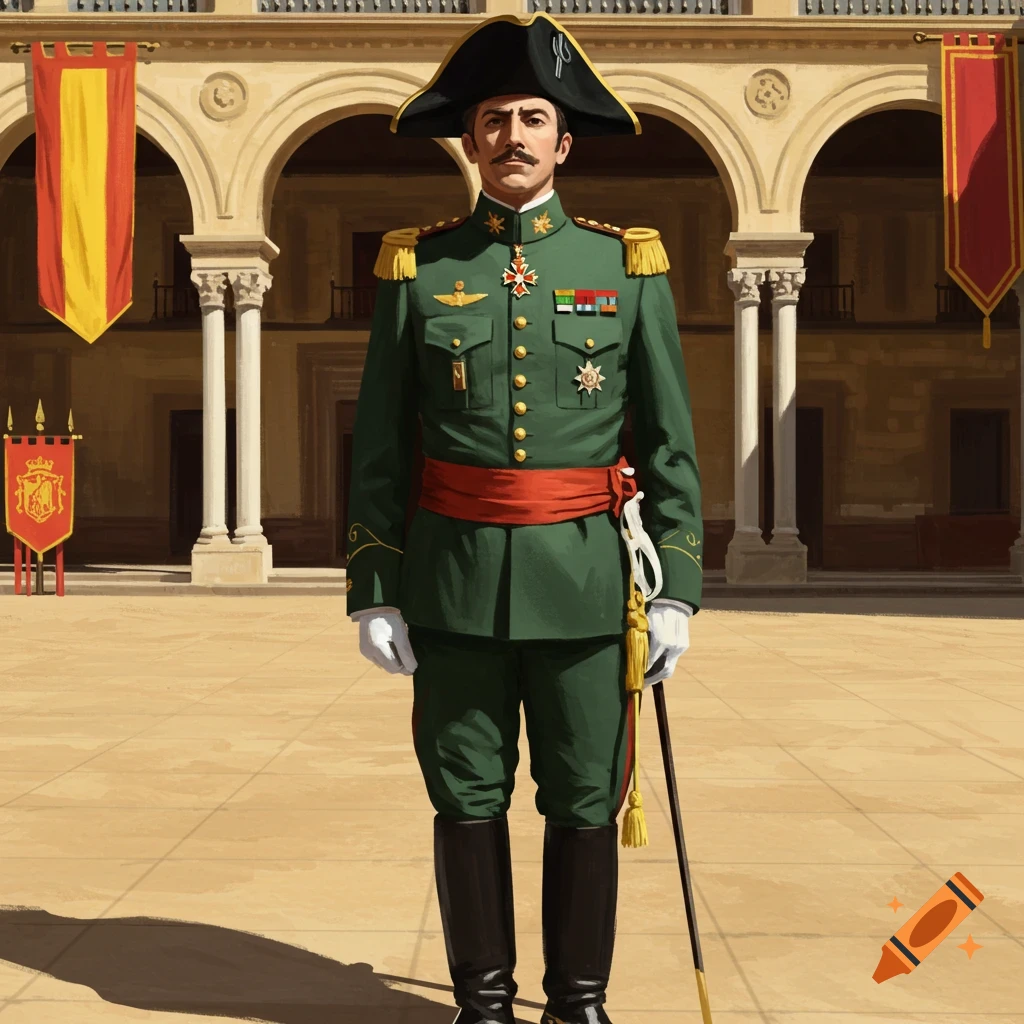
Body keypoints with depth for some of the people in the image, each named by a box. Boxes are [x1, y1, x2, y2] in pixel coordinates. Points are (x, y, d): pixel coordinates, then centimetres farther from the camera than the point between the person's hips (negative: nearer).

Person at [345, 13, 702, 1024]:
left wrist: (674, 588, -3)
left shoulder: (626, 264, 3)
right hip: (456, 578, 0)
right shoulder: (418, 268, 3)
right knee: (468, 799, 8)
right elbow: (378, 446, 4)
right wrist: (374, 591, -1)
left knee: (584, 802, 7)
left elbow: (669, 440, 3)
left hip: (585, 576, 0)